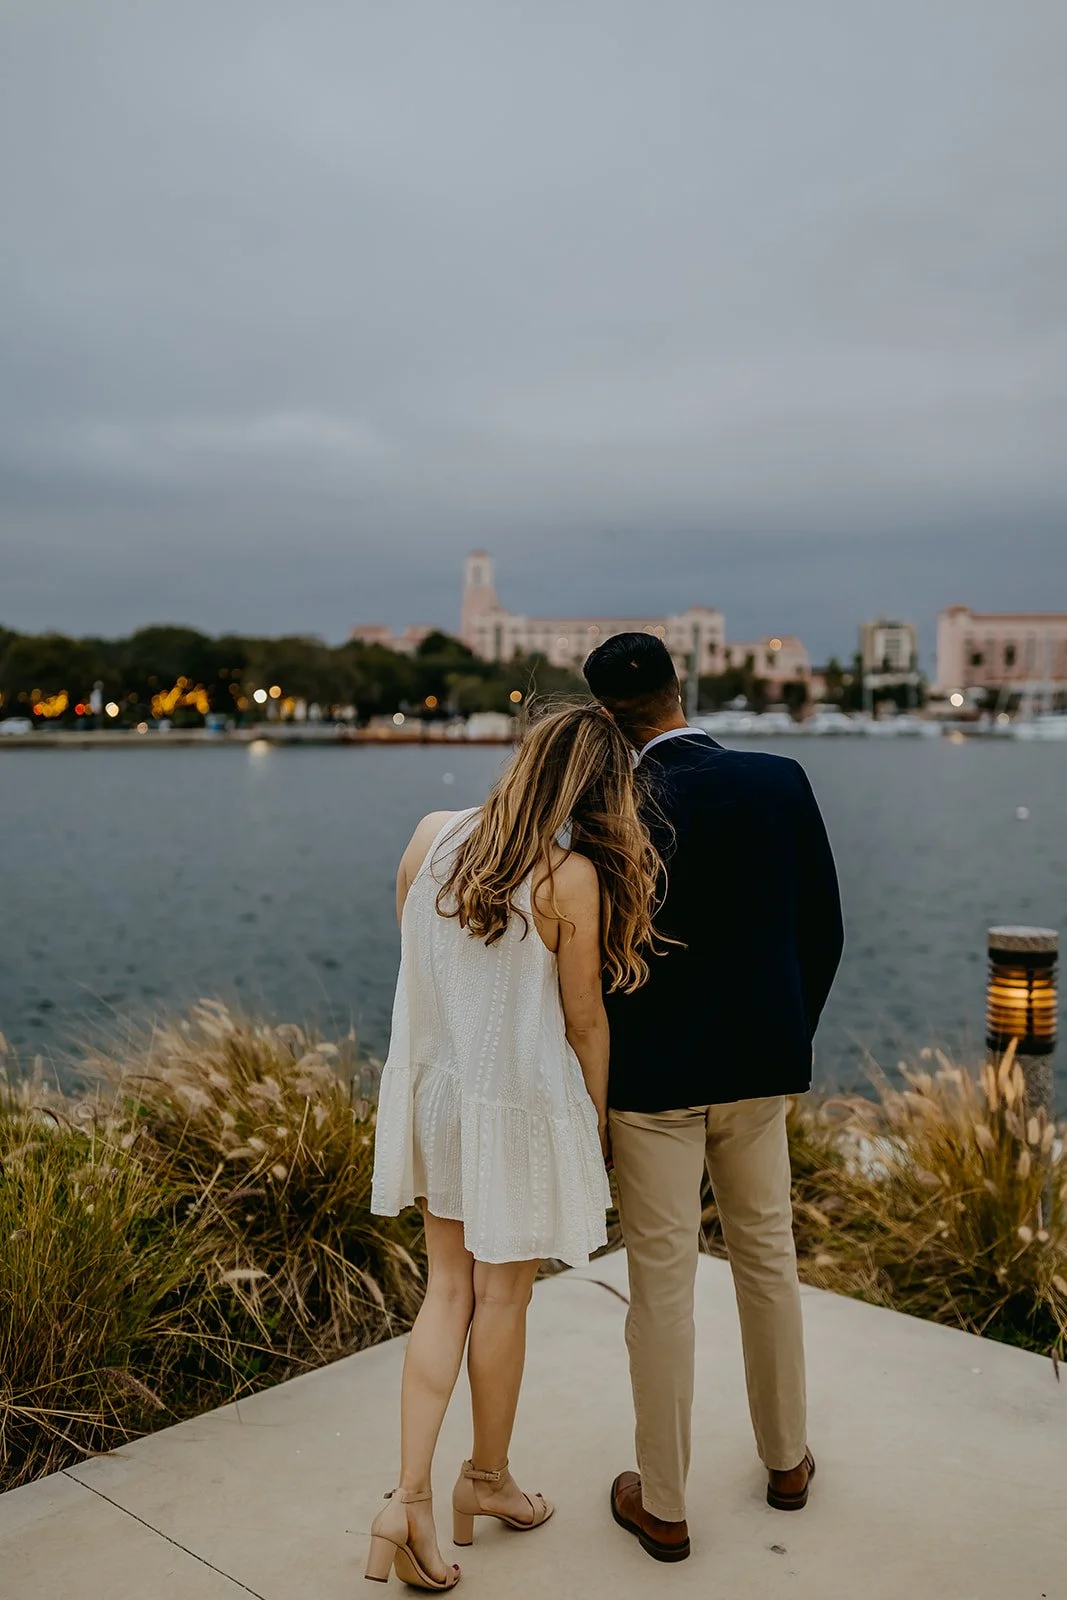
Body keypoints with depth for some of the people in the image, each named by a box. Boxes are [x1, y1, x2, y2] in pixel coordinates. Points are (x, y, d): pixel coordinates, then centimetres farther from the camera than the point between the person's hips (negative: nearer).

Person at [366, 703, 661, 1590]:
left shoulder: (431, 836, -5)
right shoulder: (571, 876, -19)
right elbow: (584, 1020, -10)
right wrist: (598, 1119, 4)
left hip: (432, 1088, 5)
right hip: (518, 1107, -5)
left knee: (449, 1287, 16)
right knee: (503, 1293, 14)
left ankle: (411, 1498, 11)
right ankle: (488, 1477, 34)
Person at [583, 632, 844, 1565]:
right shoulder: (782, 781, -5)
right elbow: (823, 927, 0)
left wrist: (592, 1081, 4)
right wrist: (790, 1036, 14)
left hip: (651, 1075, -4)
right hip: (758, 1067, 4)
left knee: (662, 1283, 7)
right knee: (768, 1257, 21)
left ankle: (663, 1507, 21)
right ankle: (787, 1459, 38)